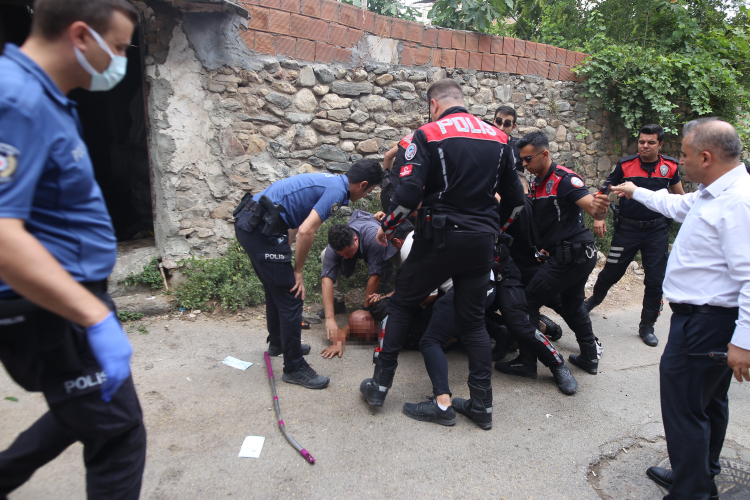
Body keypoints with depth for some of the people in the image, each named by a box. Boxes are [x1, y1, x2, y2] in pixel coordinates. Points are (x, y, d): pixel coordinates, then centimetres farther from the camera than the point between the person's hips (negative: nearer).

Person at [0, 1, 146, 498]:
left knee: (85, 411, 27)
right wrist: (99, 319, -32)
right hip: (50, 310, -10)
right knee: (119, 436, 4)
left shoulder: (41, 95, 9)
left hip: (69, 298, 10)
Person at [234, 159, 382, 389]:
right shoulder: (337, 191, -10)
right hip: (261, 229, -10)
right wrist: (298, 271, -6)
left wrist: (283, 254, 26)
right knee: (291, 296, -2)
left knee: (276, 289, 25)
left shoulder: (328, 181, 19)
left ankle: (278, 342, 44)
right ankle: (294, 367, 9)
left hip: (247, 221, 10)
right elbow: (306, 231, -19)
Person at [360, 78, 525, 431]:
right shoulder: (498, 138, 10)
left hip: (439, 238, -4)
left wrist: (386, 227, 1)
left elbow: (409, 193, -16)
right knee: (473, 320, 15)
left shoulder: (429, 134, -5)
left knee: (400, 303, 13)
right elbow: (515, 199, 14)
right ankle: (481, 404, 19)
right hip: (481, 243, 4)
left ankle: (379, 386, 20)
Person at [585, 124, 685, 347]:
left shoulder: (670, 166, 1)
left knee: (656, 280, 2)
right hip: (627, 228, -1)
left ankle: (647, 326, 18)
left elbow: (679, 196, 16)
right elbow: (606, 191, 3)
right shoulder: (625, 164, -5)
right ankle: (596, 297, 38)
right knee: (611, 271, 5)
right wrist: (598, 217, -9)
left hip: (657, 230, 2)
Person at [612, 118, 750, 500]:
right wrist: (637, 192, 41)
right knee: (709, 403, 23)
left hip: (704, 323, -11)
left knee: (683, 410, -2)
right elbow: (679, 206, 30)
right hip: (705, 316, 11)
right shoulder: (713, 193, 8)